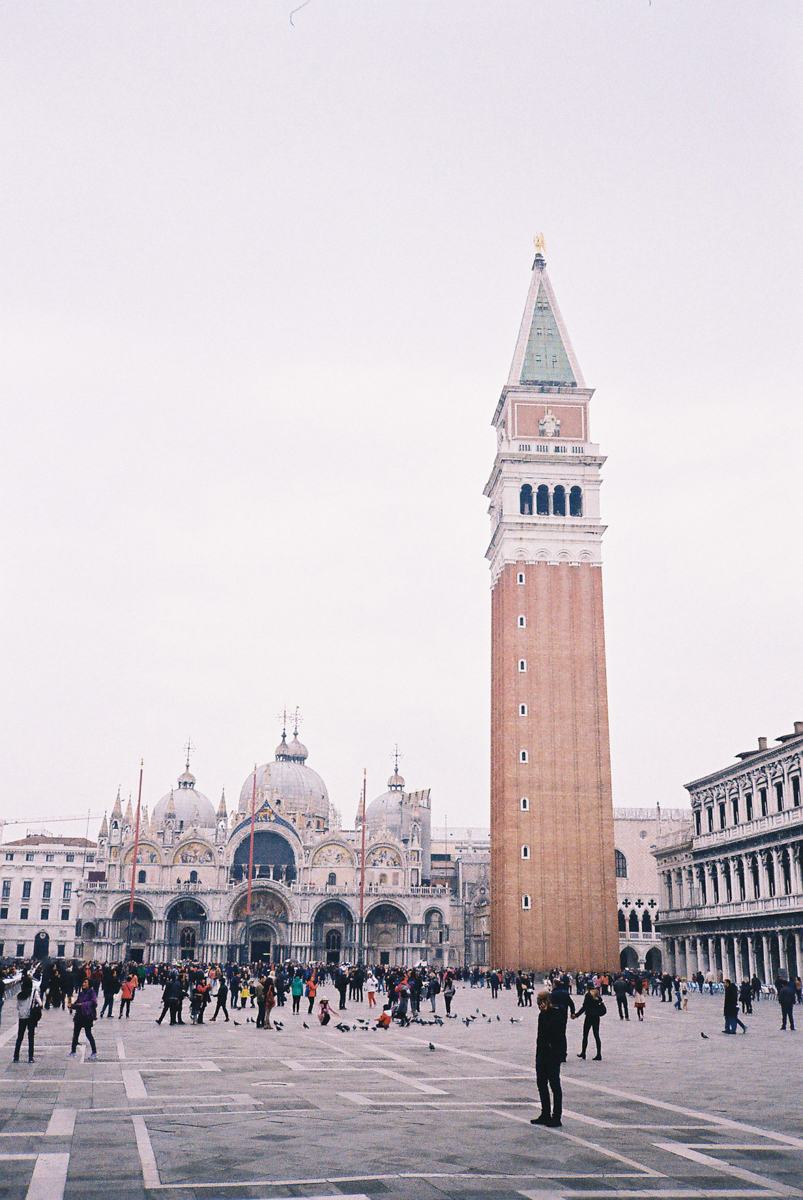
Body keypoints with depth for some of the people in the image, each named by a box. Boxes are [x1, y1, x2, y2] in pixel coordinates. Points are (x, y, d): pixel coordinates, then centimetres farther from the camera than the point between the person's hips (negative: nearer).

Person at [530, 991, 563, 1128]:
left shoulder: (557, 1014, -13)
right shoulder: (542, 1014, 13)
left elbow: (548, 1030, -24)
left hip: (553, 1054, -9)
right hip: (542, 1053, 9)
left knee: (554, 1084, -2)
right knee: (541, 1083, 12)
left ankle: (556, 1118, 5)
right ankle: (545, 1115, 23)